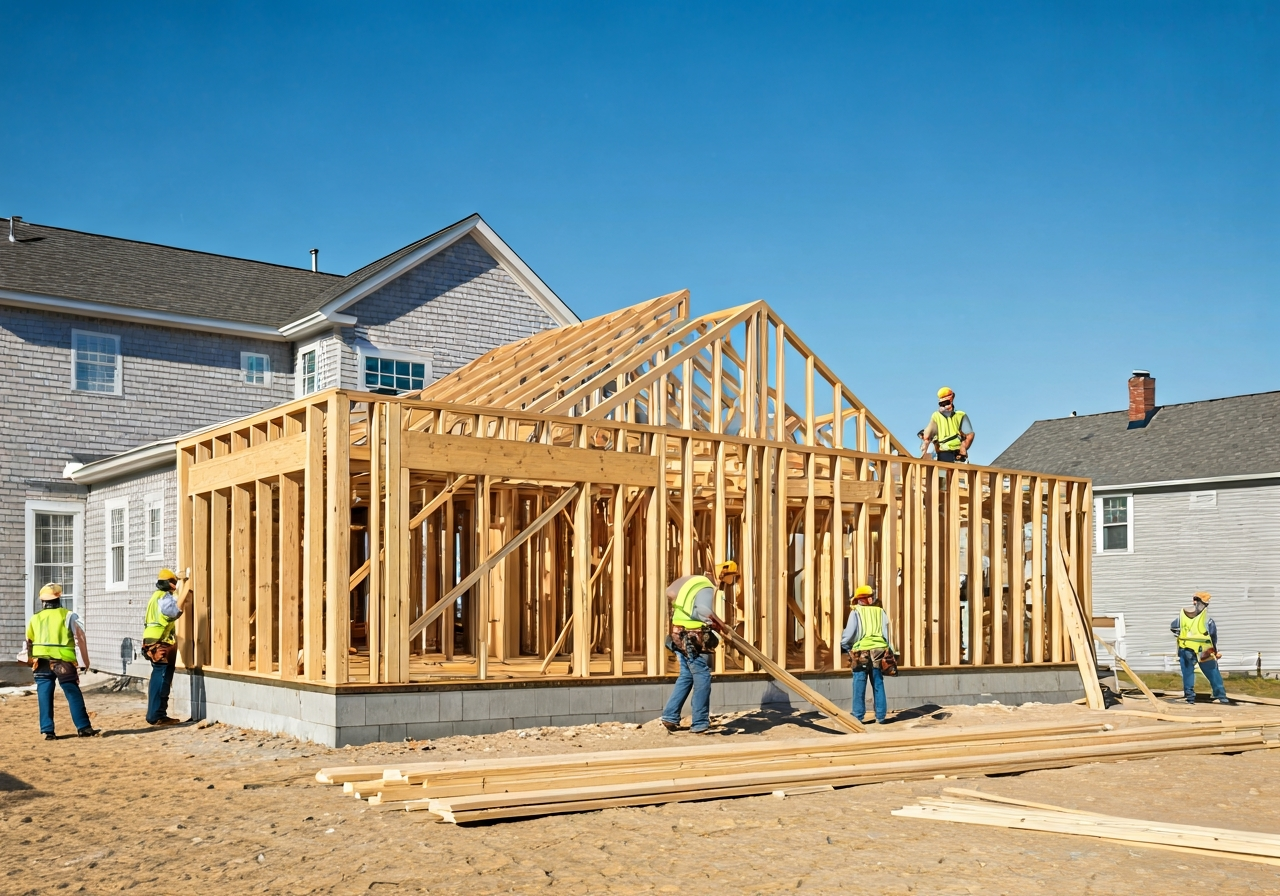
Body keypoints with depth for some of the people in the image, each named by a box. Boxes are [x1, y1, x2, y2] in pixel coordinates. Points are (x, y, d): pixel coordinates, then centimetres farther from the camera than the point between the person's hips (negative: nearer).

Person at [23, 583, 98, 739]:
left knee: (45, 697, 7)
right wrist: (85, 661, 0)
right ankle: (83, 728, 2)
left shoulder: (35, 619, 12)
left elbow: (29, 642, 22)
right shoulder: (68, 615, 1)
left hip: (42, 662, 3)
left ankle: (47, 731, 5)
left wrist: (32, 659, 37)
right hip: (63, 662, -3)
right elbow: (80, 637, -5)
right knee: (74, 695, 2)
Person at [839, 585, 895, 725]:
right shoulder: (881, 612, 9)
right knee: (878, 686, 9)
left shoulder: (856, 612, 0)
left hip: (861, 653, -3)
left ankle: (857, 717, 3)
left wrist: (844, 646, 12)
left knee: (859, 687, 2)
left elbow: (849, 633, -5)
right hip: (878, 652, 3)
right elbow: (888, 634, 6)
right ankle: (880, 716, 10)